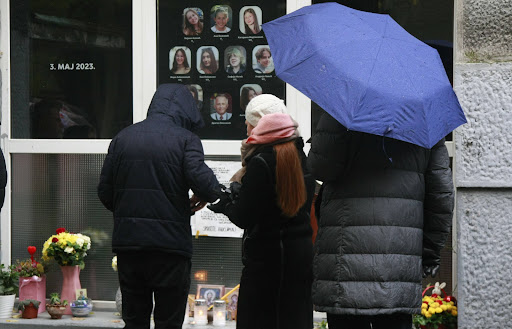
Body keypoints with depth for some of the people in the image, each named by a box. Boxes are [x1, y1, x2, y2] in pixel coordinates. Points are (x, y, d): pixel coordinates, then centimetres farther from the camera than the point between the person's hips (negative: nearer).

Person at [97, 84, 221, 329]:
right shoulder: (185, 139, -4)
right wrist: (207, 195, 4)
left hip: (127, 242, 4)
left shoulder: (122, 138, 10)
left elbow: (105, 192, 8)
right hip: (170, 244, -4)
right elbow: (203, 181, -17)